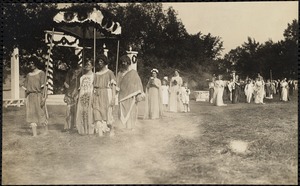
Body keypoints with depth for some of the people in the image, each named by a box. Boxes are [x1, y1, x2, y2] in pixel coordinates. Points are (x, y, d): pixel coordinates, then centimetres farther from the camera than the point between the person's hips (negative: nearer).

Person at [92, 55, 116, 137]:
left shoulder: (109, 72, 2)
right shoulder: (96, 74, 16)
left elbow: (113, 85, -4)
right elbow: (94, 87, 16)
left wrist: (113, 98, -12)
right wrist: (92, 99, 10)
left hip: (106, 95, -4)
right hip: (97, 95, 4)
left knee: (107, 113, -5)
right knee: (97, 114, -3)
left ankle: (111, 130, 10)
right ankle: (100, 132, -2)